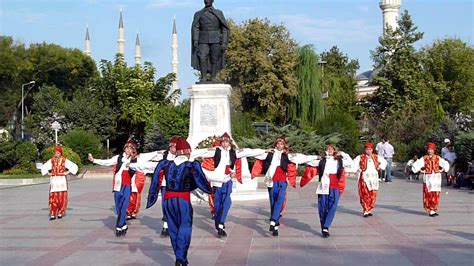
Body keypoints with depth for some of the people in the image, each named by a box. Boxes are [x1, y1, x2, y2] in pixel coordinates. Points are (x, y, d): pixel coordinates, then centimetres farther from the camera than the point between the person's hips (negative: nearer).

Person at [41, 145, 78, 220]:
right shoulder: (51, 161, 8)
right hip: (53, 180, 1)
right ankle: (52, 214, -6)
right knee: (53, 197, -6)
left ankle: (60, 213, 9)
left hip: (62, 180, -1)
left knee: (62, 197, -2)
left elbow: (74, 166, 1)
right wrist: (48, 173, 7)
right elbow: (43, 167, 21)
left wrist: (68, 172, -5)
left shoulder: (64, 160, 1)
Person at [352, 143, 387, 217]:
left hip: (374, 178, 3)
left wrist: (380, 167, 13)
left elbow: (384, 162, 26)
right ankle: (365, 211, -3)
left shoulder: (376, 157, 12)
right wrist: (357, 170, -6)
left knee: (373, 195, 1)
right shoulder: (360, 157, 2)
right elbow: (353, 164, 3)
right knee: (365, 195, -8)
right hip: (364, 178, -3)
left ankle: (369, 210, 12)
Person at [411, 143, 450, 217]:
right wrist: (421, 171, -4)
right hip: (427, 178, -1)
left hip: (436, 178, 1)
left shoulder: (438, 158, 6)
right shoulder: (424, 158, 2)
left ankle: (434, 209, 7)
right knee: (428, 194, -4)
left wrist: (442, 170, 6)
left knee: (436, 194, -1)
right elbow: (415, 165, 1)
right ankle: (430, 210, 0)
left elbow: (446, 164, 17)